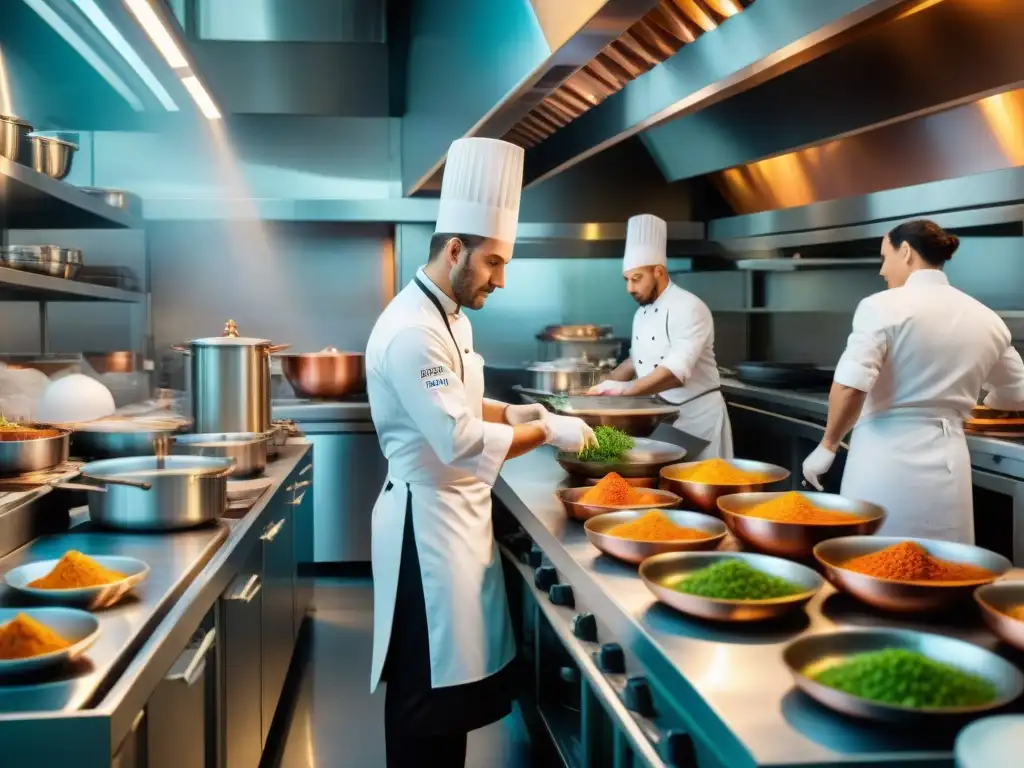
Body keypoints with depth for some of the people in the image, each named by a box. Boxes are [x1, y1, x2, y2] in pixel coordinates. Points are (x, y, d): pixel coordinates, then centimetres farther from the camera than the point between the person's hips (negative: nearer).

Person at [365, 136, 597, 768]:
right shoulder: (412, 330, -23)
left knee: (458, 677, 19)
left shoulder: (450, 317, 11)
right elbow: (461, 443, -28)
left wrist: (513, 413, 5)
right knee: (430, 697, 1)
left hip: (458, 511, 10)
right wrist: (548, 432, -19)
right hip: (428, 517, -10)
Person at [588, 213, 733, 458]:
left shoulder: (689, 308, -19)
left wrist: (625, 389, -29)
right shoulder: (641, 313, 8)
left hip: (697, 415, -7)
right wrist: (605, 386, 5)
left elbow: (676, 371, -29)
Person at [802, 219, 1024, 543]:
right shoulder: (987, 320, 9)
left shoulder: (883, 306, -8)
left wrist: (828, 444, -5)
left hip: (884, 460, -4)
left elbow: (851, 387, -19)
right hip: (946, 462, 5)